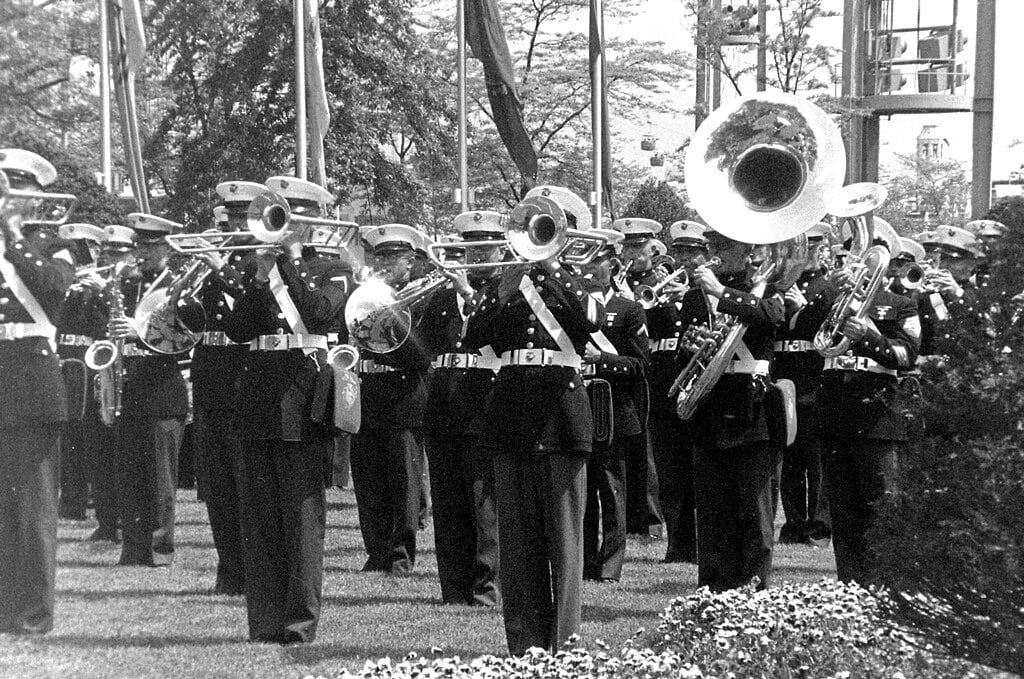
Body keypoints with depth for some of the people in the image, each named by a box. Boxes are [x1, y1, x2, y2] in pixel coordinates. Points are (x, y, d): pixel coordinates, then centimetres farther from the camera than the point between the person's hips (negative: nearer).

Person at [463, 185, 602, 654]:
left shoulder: (578, 280, 5)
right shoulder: (506, 282, 12)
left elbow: (592, 320, -18)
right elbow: (473, 335, -3)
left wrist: (552, 271, -18)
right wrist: (507, 289, -11)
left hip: (561, 410, -3)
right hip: (512, 416, 3)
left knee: (563, 531, -3)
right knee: (517, 533, 5)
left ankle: (565, 641, 0)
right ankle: (524, 641, 10)